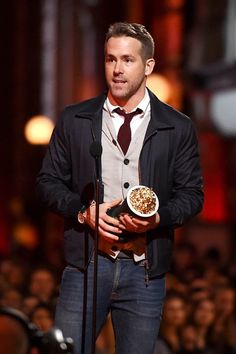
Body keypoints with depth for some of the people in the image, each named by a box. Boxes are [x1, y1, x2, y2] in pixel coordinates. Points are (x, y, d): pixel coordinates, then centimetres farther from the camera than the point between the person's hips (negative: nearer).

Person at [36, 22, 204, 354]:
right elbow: (48, 182, 9)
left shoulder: (178, 128, 4)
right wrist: (83, 211, -9)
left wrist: (158, 217, -13)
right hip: (85, 263, 0)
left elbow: (192, 194, 7)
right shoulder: (74, 120, 6)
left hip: (146, 272, 0)